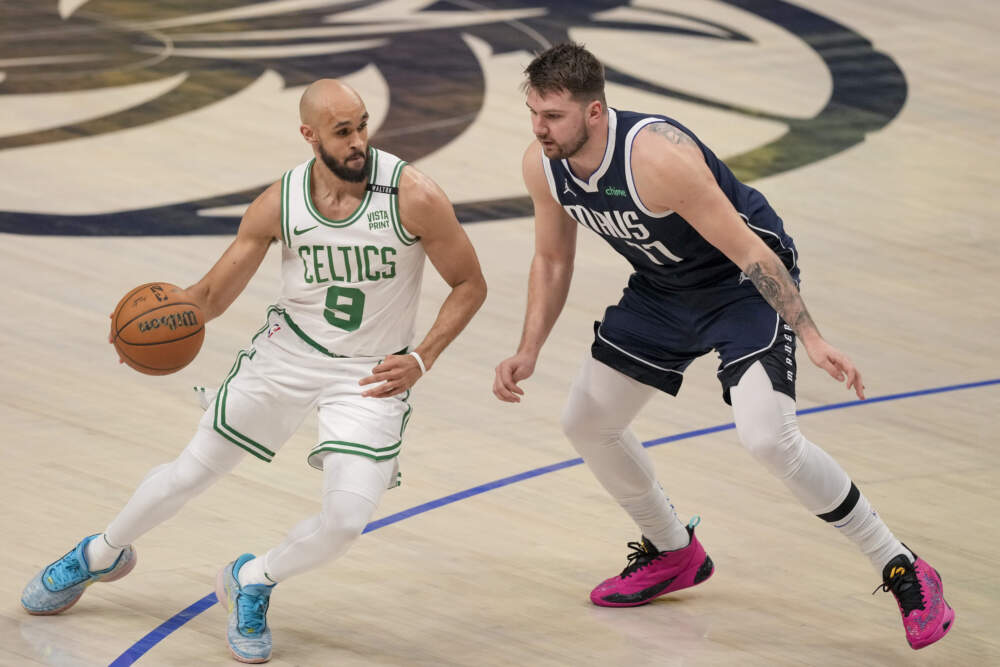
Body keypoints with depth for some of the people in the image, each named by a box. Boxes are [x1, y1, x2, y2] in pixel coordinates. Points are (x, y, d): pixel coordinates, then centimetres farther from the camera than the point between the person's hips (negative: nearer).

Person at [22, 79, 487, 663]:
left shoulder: (412, 196, -22)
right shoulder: (280, 204, -14)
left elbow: (470, 285, -10)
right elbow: (213, 296, -5)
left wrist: (421, 359, -21)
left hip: (371, 374, -2)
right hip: (289, 352, 2)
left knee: (347, 520, -17)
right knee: (192, 472, 11)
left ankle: (252, 582, 15)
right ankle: (100, 555, 40)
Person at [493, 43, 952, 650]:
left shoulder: (658, 157, -35)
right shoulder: (543, 165, -13)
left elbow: (750, 250, -29)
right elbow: (553, 262, 6)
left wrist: (811, 338, -29)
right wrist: (528, 353, -3)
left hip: (746, 283, -8)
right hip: (663, 291, 8)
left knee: (769, 438, -25)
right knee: (587, 423, 11)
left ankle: (904, 573, -11)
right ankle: (674, 554, 36)